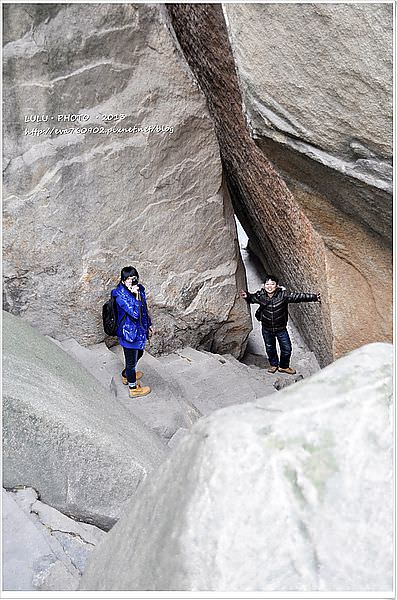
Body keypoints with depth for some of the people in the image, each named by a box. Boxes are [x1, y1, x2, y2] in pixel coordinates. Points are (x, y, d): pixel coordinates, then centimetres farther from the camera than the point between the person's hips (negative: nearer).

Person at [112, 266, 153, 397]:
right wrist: (136, 295, -35)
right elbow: (135, 313, -34)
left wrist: (148, 325, 19)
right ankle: (134, 389, 30)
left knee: (139, 354, 29)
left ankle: (126, 375, 54)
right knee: (131, 360, 10)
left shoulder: (139, 289, -3)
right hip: (129, 333, -8)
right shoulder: (121, 296, -26)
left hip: (140, 330, 8)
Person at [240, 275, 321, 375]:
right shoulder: (260, 295, -14)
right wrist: (246, 295, -17)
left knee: (286, 348, 8)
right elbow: (252, 298, 5)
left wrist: (313, 297, -28)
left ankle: (283, 366, 35)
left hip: (281, 328, -1)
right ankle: (273, 364, 46)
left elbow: (297, 296, -23)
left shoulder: (283, 295, -20)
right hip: (267, 329, 1)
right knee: (270, 348, 19)